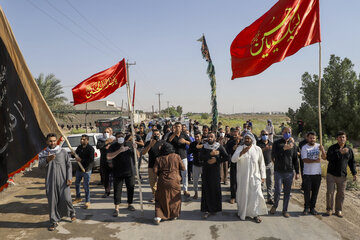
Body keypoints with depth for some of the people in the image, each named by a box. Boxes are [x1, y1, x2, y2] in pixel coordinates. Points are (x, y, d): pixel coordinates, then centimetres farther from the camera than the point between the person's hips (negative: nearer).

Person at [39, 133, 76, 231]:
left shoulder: (63, 152, 5)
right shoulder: (43, 154, 7)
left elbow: (68, 165, 6)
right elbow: (40, 165, -7)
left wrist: (69, 178, -4)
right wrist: (47, 160, -27)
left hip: (63, 180, -1)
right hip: (50, 181, 1)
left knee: (66, 199, -5)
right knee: (52, 201, 2)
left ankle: (72, 213, 24)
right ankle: (53, 221, 15)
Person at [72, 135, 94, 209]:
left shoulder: (90, 148, -15)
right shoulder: (79, 147, 5)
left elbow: (91, 160, -21)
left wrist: (81, 160, -22)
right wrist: (76, 157, -7)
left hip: (87, 170, -7)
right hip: (79, 169, 7)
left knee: (86, 186, -4)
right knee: (77, 183, 20)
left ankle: (87, 202, 8)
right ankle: (78, 198, 40)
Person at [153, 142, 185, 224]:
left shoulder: (159, 159, -2)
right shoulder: (176, 156, -3)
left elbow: (155, 171, -6)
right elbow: (183, 168, -1)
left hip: (162, 182, 0)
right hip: (174, 181, 0)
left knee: (160, 199, 12)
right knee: (174, 198, 17)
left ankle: (158, 216, 3)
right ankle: (174, 215, 26)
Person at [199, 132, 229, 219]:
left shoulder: (219, 147, 2)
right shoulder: (204, 147, 5)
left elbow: (226, 157, -2)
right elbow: (201, 157, -9)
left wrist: (216, 160, -11)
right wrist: (210, 154, -19)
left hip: (215, 170, -1)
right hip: (206, 170, 1)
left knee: (215, 189, 1)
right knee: (206, 189, -1)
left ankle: (215, 208, 17)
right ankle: (206, 210, 3)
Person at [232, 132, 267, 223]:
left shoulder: (258, 149, 1)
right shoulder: (240, 148, -2)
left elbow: (261, 163, 6)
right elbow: (233, 159, -15)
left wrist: (263, 175, 4)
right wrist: (242, 152, -30)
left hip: (255, 176, 0)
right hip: (242, 177, 0)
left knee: (256, 194, -3)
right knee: (243, 194, 7)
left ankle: (255, 214, 12)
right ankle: (242, 212, 25)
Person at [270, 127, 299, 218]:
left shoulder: (293, 144, 8)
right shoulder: (277, 143, 0)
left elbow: (295, 159, 11)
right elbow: (273, 155, -14)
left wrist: (297, 172, 8)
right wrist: (284, 148, -26)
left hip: (289, 172, 3)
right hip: (279, 172, -2)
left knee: (287, 192, 7)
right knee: (277, 191, -5)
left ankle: (285, 210, 20)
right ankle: (275, 206, 21)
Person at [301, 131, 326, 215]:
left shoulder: (319, 146, 5)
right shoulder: (304, 148, -4)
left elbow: (324, 158, -2)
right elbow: (304, 160, -13)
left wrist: (323, 151, -20)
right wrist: (315, 160, -28)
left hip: (317, 173, 3)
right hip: (307, 173, -2)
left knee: (315, 192, 9)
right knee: (307, 192, 2)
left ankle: (312, 208, 21)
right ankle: (306, 208, 17)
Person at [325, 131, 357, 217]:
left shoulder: (349, 149, 5)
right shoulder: (332, 148, -6)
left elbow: (352, 162, 13)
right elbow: (329, 158, -22)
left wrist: (354, 173, 6)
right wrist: (339, 152, -30)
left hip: (342, 176, 3)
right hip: (331, 174, -3)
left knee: (341, 194, 8)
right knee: (330, 192, 1)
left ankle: (338, 210, 22)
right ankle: (329, 209, 17)